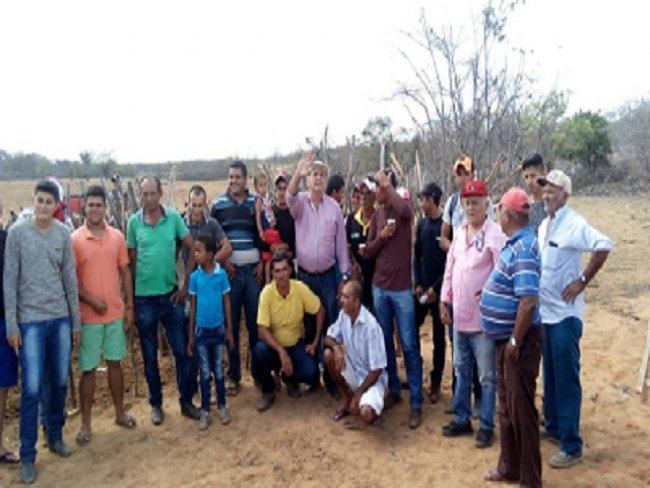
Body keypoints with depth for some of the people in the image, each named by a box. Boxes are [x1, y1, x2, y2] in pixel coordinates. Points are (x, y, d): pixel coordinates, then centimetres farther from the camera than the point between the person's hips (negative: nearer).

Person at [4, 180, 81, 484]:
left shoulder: (63, 234, 3)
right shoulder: (17, 232, -5)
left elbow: (70, 279, 7)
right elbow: (10, 280, -4)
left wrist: (76, 322, 8)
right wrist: (11, 324, -7)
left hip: (61, 318, 3)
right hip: (30, 321, -3)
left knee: (60, 383, 12)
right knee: (32, 389, -1)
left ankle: (55, 436, 31)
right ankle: (27, 456, 12)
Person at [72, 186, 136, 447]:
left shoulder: (117, 237, 2)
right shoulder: (75, 239, -8)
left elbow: (125, 273, 7)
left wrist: (129, 306, 4)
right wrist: (91, 300, -17)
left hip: (116, 313, 3)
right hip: (88, 315, -3)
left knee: (115, 363, 14)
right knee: (88, 369, 6)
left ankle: (120, 412, 29)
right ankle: (85, 423, 19)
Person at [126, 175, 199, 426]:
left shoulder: (173, 217, -3)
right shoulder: (134, 221, -3)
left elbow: (193, 249, 0)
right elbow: (130, 260, 3)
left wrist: (186, 285, -3)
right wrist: (130, 296, 3)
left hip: (171, 294, 0)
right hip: (144, 297, 0)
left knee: (183, 350, 6)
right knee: (150, 355, 11)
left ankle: (186, 401, 22)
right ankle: (156, 403, 28)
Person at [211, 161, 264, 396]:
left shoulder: (256, 202, 8)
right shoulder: (218, 204, 5)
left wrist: (262, 263, -1)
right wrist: (222, 262, -5)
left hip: (253, 268, 1)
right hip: (229, 269, 0)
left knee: (256, 321, 2)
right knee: (231, 323, 3)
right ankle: (233, 375, 13)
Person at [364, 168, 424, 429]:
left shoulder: (404, 210, -7)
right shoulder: (377, 215, 9)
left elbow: (403, 209, -34)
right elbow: (367, 253, 8)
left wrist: (387, 183, -22)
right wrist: (381, 235, -10)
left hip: (402, 287, -5)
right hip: (379, 287, 5)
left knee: (409, 346, -1)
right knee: (385, 342, 13)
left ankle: (416, 403, 6)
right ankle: (393, 390, 28)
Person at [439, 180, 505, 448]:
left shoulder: (495, 234, -14)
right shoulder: (460, 232, 10)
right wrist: (444, 299, 12)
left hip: (484, 318, -7)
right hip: (460, 316, 7)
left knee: (487, 375, 6)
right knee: (461, 370, 18)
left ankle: (486, 426, 20)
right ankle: (461, 419, 32)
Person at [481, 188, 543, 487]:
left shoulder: (523, 248, -23)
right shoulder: (516, 243, 8)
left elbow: (529, 302, -30)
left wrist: (515, 342, -23)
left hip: (519, 340, -10)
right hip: (505, 338, 10)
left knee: (521, 408, 3)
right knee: (506, 404, 19)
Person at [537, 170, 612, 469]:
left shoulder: (574, 223, -15)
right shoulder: (544, 225, 10)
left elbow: (603, 246, -28)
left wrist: (582, 281, -23)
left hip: (564, 313, -8)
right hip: (544, 311, 8)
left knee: (566, 379, -2)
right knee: (549, 375, 18)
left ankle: (572, 446, 7)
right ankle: (553, 426, 34)